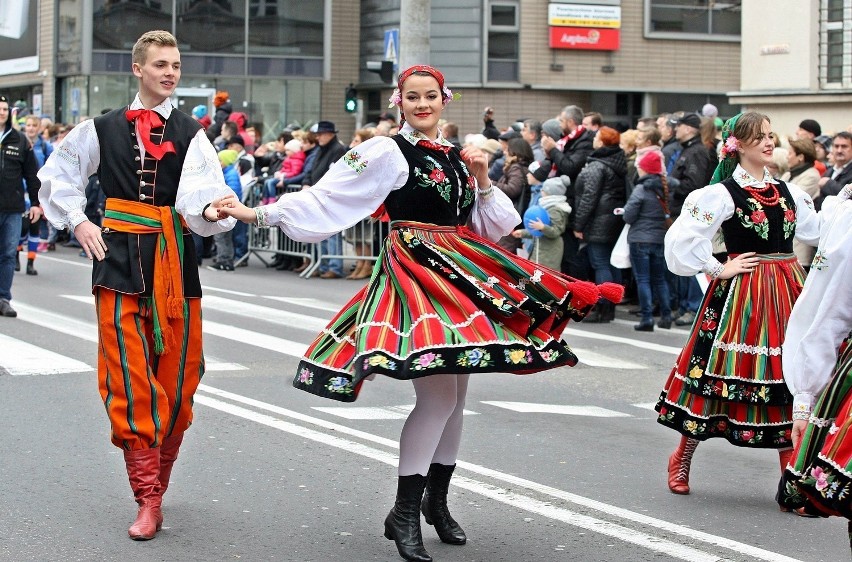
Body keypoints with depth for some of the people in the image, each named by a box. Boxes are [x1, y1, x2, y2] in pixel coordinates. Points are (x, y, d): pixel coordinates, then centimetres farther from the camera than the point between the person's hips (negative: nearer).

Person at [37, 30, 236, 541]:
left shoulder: (190, 134, 3)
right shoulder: (104, 130, 7)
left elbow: (197, 194, -14)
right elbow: (57, 174, 19)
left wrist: (211, 210, -36)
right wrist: (77, 221, 7)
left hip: (175, 260, 0)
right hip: (119, 257, 0)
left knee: (177, 380, 4)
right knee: (130, 381, -7)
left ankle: (155, 481, 21)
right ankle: (149, 500, -5)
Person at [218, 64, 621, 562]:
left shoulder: (457, 156, 14)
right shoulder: (389, 153, -5)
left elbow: (491, 228, 15)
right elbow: (328, 197, -11)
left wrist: (483, 180, 0)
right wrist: (260, 214, -18)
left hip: (461, 276, 7)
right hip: (417, 274, -7)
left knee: (456, 394, 11)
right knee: (438, 396, -16)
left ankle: (437, 501, 25)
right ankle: (404, 514, -8)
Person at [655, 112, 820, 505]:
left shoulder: (788, 192, 12)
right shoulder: (723, 193, -8)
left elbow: (818, 232, 15)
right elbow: (683, 238, -14)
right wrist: (718, 270, -10)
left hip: (787, 293, 6)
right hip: (742, 294, -6)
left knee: (788, 379, 4)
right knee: (724, 374, 0)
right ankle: (681, 461, 17)